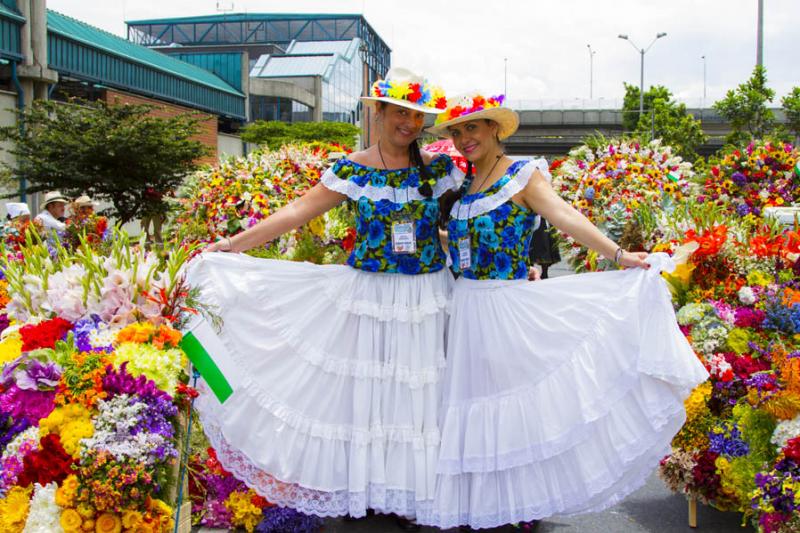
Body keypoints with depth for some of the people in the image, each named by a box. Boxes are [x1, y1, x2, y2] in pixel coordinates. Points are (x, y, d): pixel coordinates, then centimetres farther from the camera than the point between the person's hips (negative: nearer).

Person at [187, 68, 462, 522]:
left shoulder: (439, 169, 1)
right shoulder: (352, 170, -2)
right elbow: (298, 212, -3)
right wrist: (230, 244, -5)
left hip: (426, 299, 1)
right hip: (364, 296, 0)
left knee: (417, 393, 8)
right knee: (357, 388, 7)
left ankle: (411, 488, 27)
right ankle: (356, 480, 28)